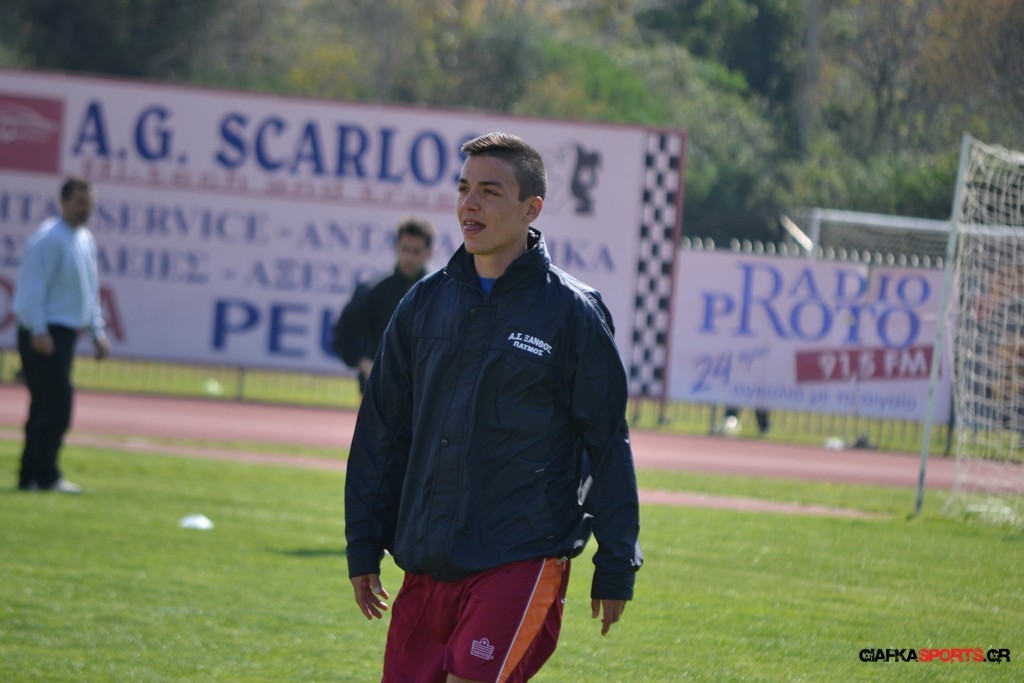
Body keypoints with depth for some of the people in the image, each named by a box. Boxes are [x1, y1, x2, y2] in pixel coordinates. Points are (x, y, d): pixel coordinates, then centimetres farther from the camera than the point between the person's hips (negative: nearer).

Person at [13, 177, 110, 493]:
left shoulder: (86, 240, 16)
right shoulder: (49, 237, -13)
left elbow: (89, 290, 25)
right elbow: (34, 285, -17)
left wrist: (97, 331, 19)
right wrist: (38, 331, -22)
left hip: (66, 331, 9)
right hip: (45, 333, -9)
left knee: (47, 405, 9)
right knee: (57, 401, -13)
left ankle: (31, 476, 12)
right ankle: (45, 476, -11)